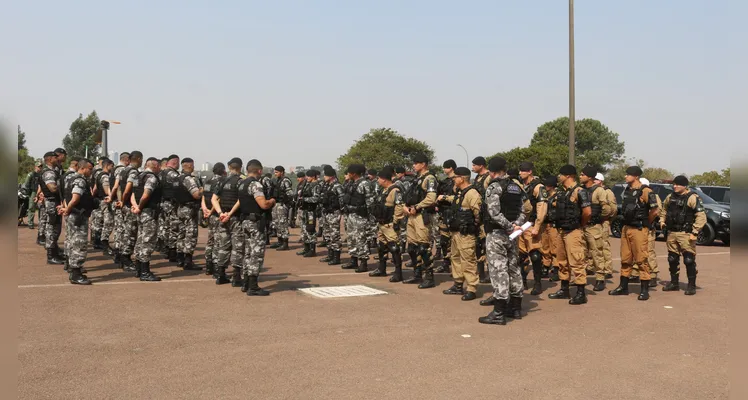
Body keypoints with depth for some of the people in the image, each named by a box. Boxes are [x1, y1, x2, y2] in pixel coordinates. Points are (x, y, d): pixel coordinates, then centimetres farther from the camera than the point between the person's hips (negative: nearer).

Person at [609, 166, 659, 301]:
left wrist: (645, 223, 0)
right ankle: (623, 287, 21)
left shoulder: (645, 192, -13)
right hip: (626, 228, 8)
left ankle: (645, 290, 3)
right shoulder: (627, 190, 10)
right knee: (625, 259, 12)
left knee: (641, 260, -4)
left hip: (639, 230, -8)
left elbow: (655, 210, -13)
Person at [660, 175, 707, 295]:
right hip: (671, 233, 7)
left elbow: (701, 216, -14)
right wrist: (662, 220, 13)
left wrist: (695, 232, -17)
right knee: (672, 259, 13)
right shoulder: (670, 197, 11)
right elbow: (664, 210, 30)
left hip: (686, 234, -7)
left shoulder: (693, 198, -10)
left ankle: (691, 286, 4)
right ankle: (674, 283, 26)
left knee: (689, 260, -6)